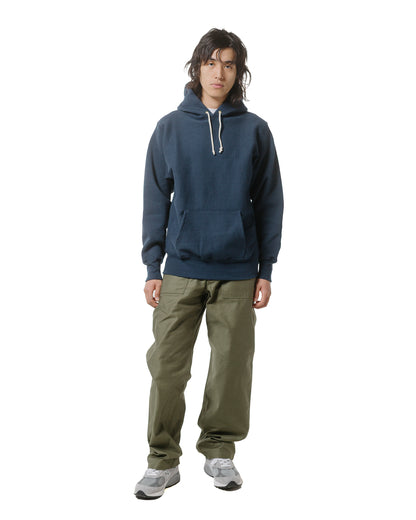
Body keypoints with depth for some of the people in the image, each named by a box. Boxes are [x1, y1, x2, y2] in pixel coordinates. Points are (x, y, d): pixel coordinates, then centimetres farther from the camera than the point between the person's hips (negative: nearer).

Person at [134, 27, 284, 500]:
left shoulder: (254, 130, 5)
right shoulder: (170, 128, 5)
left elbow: (269, 203, 6)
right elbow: (155, 201, 6)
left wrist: (266, 270, 2)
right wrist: (152, 267, 0)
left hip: (238, 274, 0)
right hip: (181, 271, 0)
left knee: (231, 368, 6)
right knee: (167, 367, -2)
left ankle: (220, 451, 23)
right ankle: (163, 461, 11)